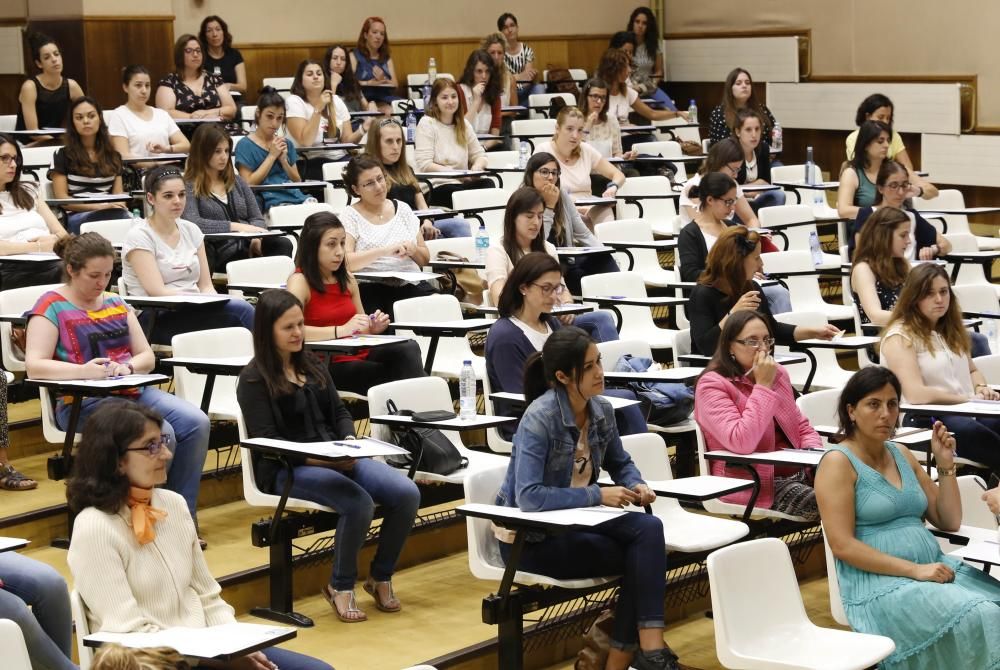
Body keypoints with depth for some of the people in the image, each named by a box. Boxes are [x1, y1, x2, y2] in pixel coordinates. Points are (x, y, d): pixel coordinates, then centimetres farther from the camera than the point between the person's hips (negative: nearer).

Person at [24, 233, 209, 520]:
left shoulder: (116, 303, 19)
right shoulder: (52, 307, 0)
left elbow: (147, 356, 16)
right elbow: (34, 366, -13)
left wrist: (127, 366, -9)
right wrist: (83, 371, -30)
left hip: (133, 392, 6)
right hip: (82, 402, -6)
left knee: (196, 423, -19)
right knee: (159, 433, -30)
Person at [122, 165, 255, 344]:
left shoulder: (191, 230, 14)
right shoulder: (139, 236, -4)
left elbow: (206, 286, 12)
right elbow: (157, 292, -13)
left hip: (193, 313, 5)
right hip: (156, 320, -5)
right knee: (240, 309, -29)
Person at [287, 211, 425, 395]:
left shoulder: (347, 279, 12)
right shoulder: (300, 281, -8)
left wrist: (374, 328, -3)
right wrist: (342, 330, -31)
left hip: (360, 355, 6)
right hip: (327, 365, -6)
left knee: (409, 348, -23)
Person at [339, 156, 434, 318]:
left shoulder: (403, 209, 17)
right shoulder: (350, 215, 5)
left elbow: (425, 259, 20)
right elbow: (345, 261, -11)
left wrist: (412, 250, -2)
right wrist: (385, 251, -20)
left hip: (412, 285, 5)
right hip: (373, 290, -5)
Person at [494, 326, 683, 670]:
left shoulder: (601, 410, -1)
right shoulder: (540, 417, -23)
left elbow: (620, 463, 16)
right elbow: (528, 497, -31)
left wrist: (636, 485, -7)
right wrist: (598, 495, -28)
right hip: (529, 536, -7)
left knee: (649, 529, -19)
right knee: (642, 557, -17)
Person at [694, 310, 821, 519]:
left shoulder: (777, 373, 12)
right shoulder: (712, 385, -10)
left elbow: (802, 427, 20)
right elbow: (741, 443, -25)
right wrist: (763, 385, -19)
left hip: (797, 470, 7)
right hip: (752, 484, -7)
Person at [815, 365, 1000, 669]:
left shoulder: (902, 455, 16)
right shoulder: (838, 462, -5)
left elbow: (950, 522, 18)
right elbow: (842, 545, -13)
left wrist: (946, 464, 5)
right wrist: (914, 570, -18)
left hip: (933, 569, 7)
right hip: (878, 582, -7)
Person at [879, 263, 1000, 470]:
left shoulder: (950, 329, 21)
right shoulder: (899, 337, -4)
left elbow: (972, 370, 33)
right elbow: (916, 394, -15)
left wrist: (981, 389, 8)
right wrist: (969, 399, -9)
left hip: (965, 413, 7)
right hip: (923, 421, -7)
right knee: (971, 432, -40)